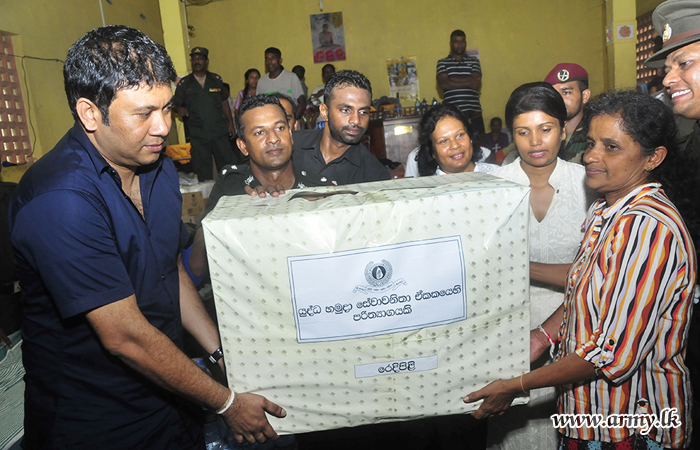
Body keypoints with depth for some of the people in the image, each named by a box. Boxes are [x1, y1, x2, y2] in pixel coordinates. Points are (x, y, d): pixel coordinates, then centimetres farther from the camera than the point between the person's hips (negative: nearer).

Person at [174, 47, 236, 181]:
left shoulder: (216, 80, 9)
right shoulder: (184, 84, 4)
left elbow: (224, 103, 13)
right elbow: (176, 104, 6)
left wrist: (230, 123, 9)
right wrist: (180, 110, -18)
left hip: (220, 132, 1)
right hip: (198, 136, -1)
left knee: (227, 164, 5)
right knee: (203, 171, 4)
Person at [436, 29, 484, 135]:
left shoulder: (474, 61, 16)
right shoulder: (442, 63, 13)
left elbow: (476, 84, 1)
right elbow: (443, 84, -5)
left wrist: (451, 81, -2)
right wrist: (468, 82, -2)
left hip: (473, 112, 2)